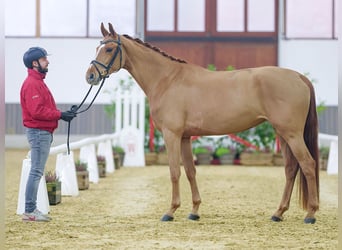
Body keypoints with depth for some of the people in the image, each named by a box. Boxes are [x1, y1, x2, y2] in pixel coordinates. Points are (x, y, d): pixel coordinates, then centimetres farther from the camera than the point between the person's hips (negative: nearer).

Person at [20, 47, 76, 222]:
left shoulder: (38, 82, 19)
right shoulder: (32, 84, -14)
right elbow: (37, 111, -22)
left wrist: (61, 114, 8)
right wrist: (59, 115, -18)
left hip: (43, 133, 11)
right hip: (39, 133, -11)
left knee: (37, 172, 12)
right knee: (36, 172, -9)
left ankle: (32, 209, 16)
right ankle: (29, 211, -7)